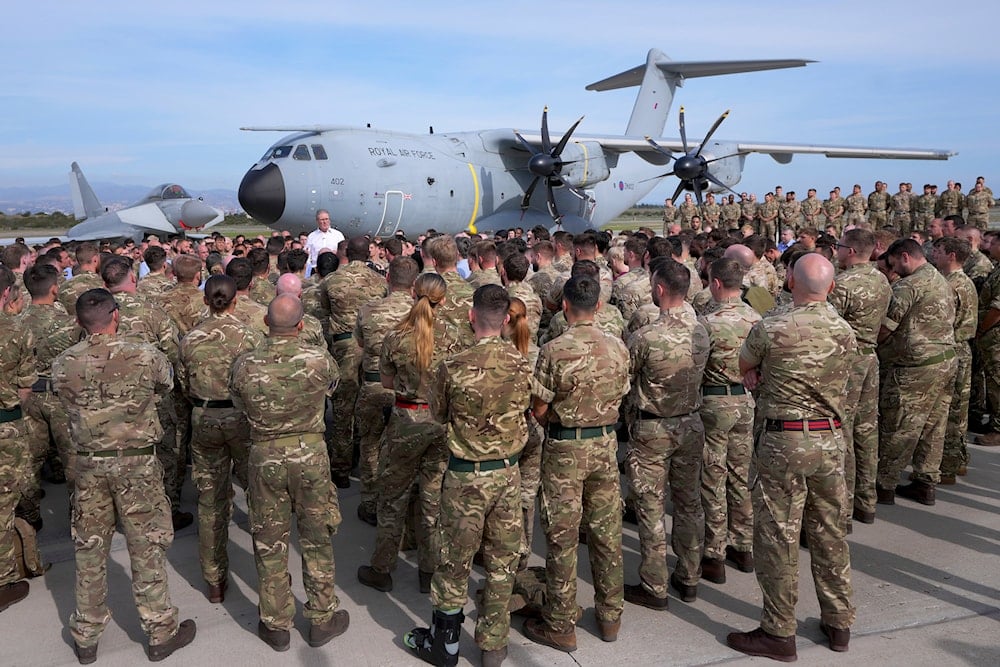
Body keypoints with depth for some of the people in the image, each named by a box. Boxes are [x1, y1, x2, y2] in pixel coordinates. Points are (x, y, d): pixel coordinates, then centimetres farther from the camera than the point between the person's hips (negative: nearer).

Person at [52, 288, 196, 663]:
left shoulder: (62, 365, -6)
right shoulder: (145, 357, -13)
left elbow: (63, 401, 7)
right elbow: (167, 387, 3)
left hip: (87, 463, 3)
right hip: (137, 461, -3)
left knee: (89, 549, 15)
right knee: (147, 547, 9)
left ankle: (85, 636, 30)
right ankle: (161, 632, 21)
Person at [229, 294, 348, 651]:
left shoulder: (244, 365, -12)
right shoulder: (319, 360, -15)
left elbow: (239, 405, 5)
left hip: (264, 457, 1)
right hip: (310, 454, 0)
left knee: (269, 543, 15)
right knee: (317, 541, 15)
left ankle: (276, 625, 28)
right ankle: (322, 619, 28)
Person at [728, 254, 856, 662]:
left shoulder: (771, 330, -14)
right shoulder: (845, 331, 3)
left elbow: (744, 368, 4)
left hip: (785, 440, -6)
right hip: (830, 439, 6)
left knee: (778, 536, 4)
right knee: (831, 532, 16)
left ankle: (779, 632, 13)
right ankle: (839, 622, 30)